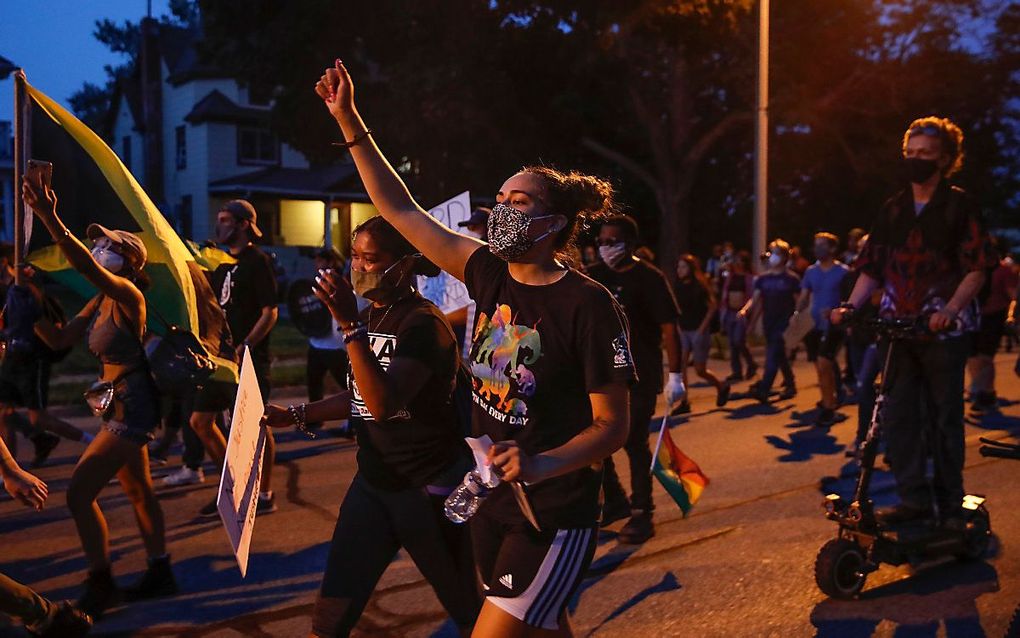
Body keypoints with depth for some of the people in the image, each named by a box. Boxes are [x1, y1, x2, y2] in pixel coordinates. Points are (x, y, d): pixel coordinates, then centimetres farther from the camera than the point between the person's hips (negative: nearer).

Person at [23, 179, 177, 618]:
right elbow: (59, 339, 9)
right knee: (138, 491, 18)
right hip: (120, 405, 10)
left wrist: (49, 218, -43)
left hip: (131, 408, -10)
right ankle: (160, 573, 32)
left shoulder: (127, 294, -17)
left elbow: (85, 266, -36)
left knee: (79, 492, -7)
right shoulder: (101, 301, 9)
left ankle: (100, 585, 8)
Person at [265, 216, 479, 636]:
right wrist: (296, 415, 8)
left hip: (429, 488, -7)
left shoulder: (424, 323, -18)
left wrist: (350, 326, -33)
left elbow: (383, 404, -30)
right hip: (373, 482, 7)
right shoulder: (370, 317, 8)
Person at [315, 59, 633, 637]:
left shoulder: (589, 305, -18)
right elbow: (401, 210, 2)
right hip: (493, 501, 6)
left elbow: (613, 425, -14)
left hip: (555, 513, -6)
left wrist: (541, 465, -30)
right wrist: (349, 120, 0)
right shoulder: (490, 273, -2)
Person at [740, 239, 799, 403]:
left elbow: (798, 302, -2)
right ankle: (790, 385, 30)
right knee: (779, 356, 15)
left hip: (784, 322, -5)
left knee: (773, 355, -15)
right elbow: (755, 298, 3)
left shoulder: (791, 279, -4)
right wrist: (745, 309, -15)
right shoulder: (763, 278, 8)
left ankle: (763, 390, -21)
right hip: (768, 321, 5)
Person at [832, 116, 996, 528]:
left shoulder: (959, 206, 0)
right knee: (896, 417, 2)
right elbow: (872, 268, 11)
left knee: (945, 418, 4)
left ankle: (950, 504, 16)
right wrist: (851, 305, -4)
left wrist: (950, 310, -21)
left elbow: (977, 268, -6)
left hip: (943, 331, -4)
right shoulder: (892, 210, 12)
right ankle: (914, 498, 13)